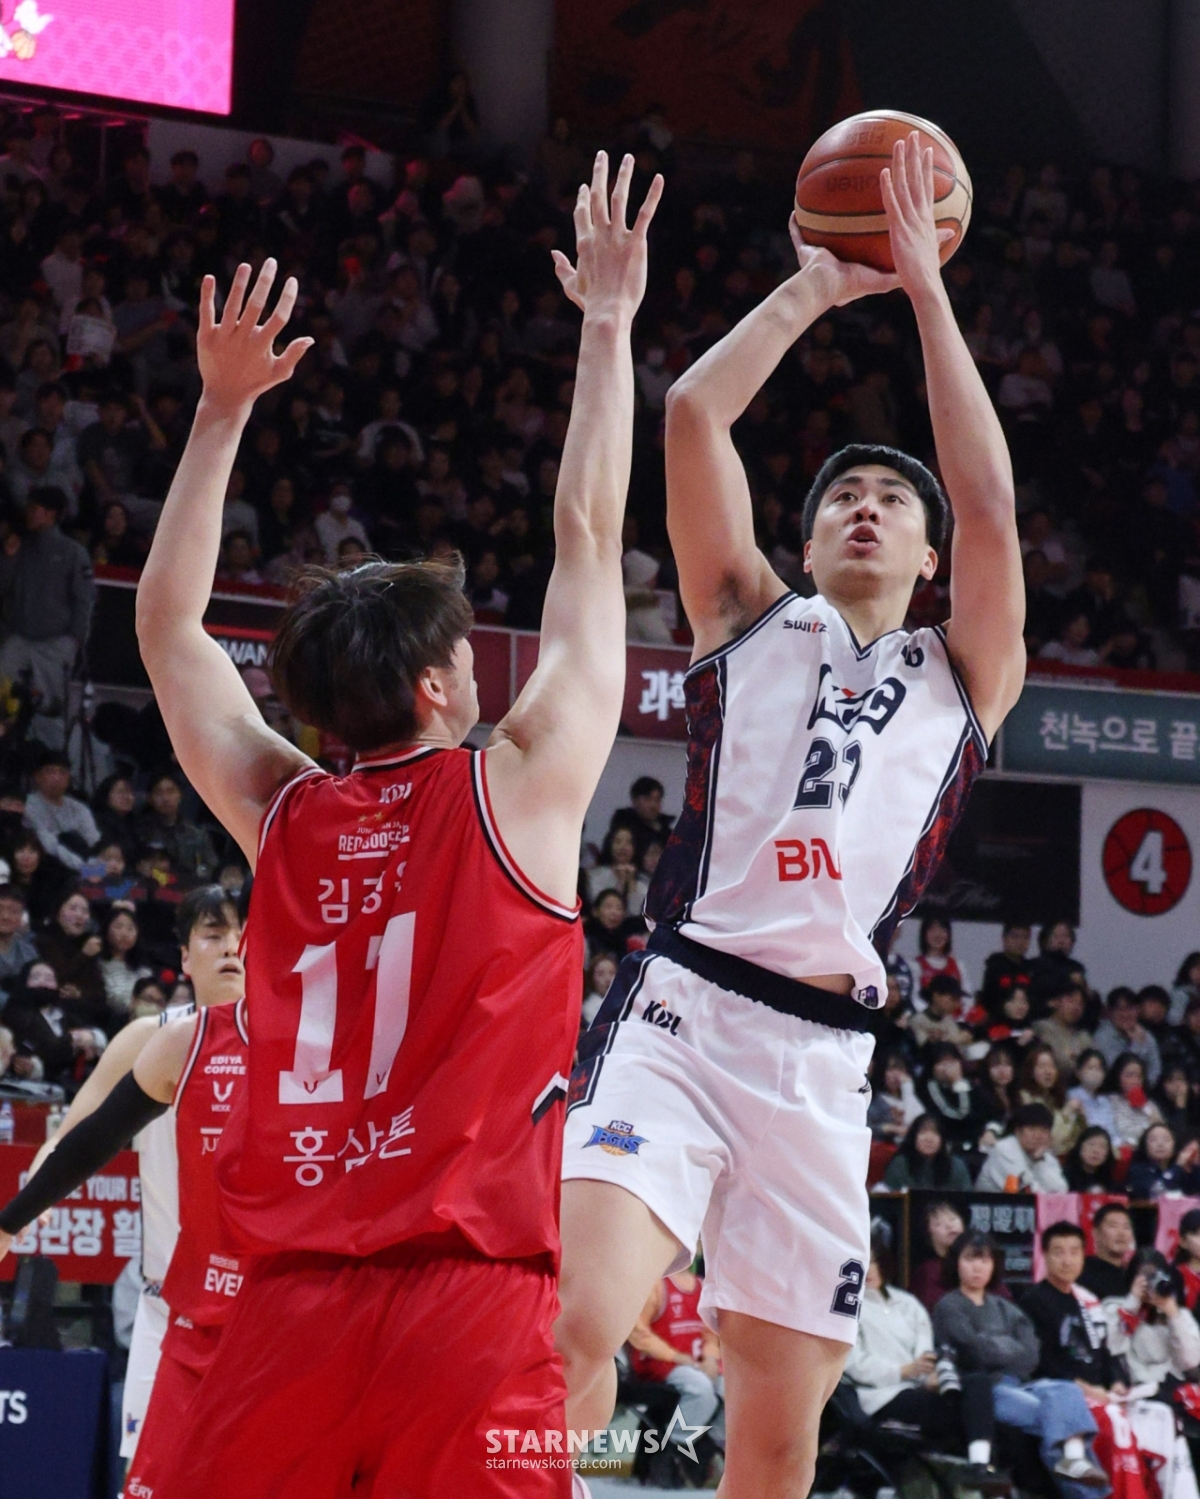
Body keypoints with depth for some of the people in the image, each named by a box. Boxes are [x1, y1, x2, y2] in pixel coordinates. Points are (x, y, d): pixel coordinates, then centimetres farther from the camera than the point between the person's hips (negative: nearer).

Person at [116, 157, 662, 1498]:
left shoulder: (280, 817, 12)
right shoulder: (517, 791, 1)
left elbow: (166, 624, 25)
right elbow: (588, 538, 9)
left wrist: (223, 409, 27)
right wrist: (607, 327, 18)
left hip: (291, 1302, 4)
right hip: (469, 1295, -4)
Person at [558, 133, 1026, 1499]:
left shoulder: (964, 678, 20)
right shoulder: (749, 618, 18)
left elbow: (991, 505, 5)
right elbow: (694, 415, 9)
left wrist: (925, 288, 9)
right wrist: (814, 288, 17)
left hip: (822, 1055, 2)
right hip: (679, 1012, -2)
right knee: (571, 1345, -25)